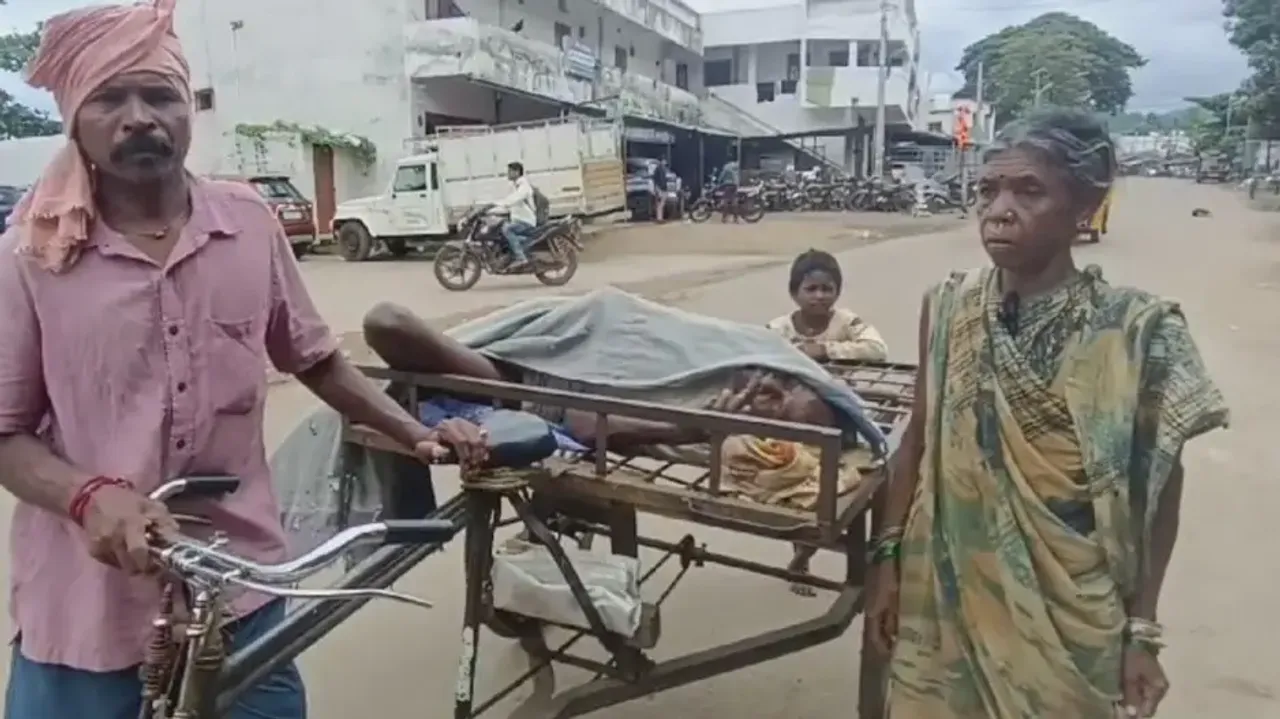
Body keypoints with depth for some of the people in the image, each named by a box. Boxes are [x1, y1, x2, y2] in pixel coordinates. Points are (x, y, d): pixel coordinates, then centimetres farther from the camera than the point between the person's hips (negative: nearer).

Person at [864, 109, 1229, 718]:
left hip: (1066, 612, -2)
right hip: (944, 594, 3)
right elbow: (919, 441, 3)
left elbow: (1156, 488, -5)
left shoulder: (1134, 331, -13)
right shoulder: (948, 308, -4)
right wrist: (888, 557, 3)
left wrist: (1142, 630, -4)